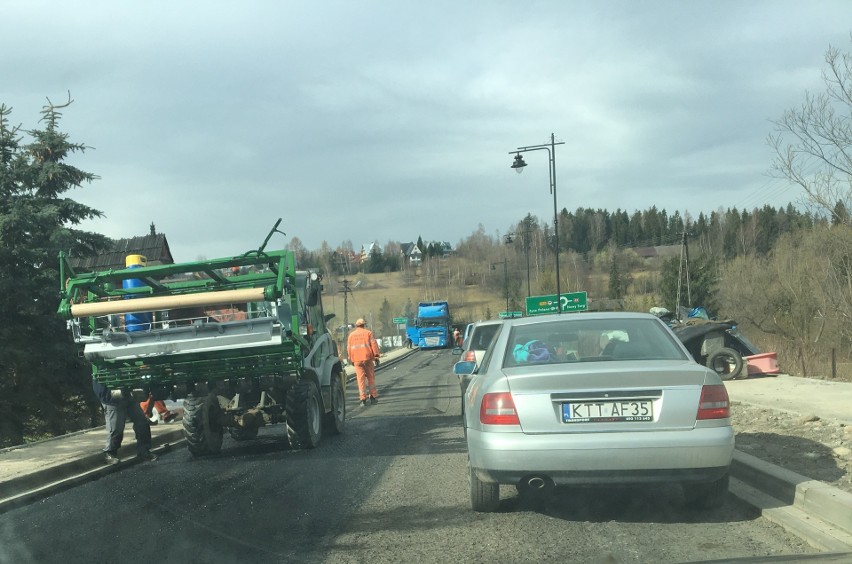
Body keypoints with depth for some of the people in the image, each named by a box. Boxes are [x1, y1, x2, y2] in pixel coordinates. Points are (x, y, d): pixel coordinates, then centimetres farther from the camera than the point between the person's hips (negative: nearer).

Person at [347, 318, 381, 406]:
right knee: (371, 377, 8)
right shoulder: (368, 333, 5)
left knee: (361, 379, 1)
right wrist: (376, 356, -2)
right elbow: (374, 345, -3)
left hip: (357, 360, 2)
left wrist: (351, 360, 21)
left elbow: (349, 348, 13)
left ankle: (363, 399, -5)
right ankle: (373, 397, 9)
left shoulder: (351, 335, 12)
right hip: (368, 358, -1)